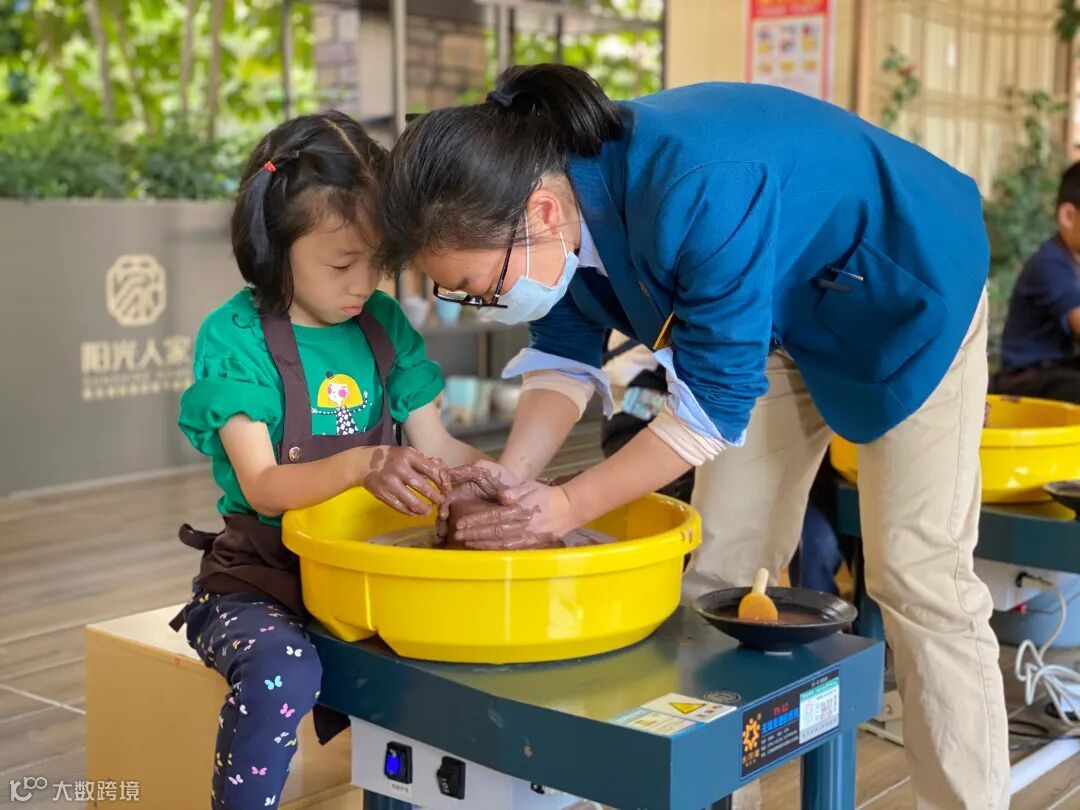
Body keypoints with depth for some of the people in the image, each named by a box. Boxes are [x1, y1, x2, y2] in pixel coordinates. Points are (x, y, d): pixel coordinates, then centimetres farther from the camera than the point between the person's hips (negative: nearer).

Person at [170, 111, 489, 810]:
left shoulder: (385, 323, 6)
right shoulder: (235, 337, -9)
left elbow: (436, 446, 8)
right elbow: (263, 486, -16)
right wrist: (362, 466, -34)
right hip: (261, 580, -4)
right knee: (283, 674, -35)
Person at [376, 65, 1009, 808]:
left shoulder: (699, 194, -42)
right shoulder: (551, 193, -19)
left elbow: (716, 399, -34)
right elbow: (566, 354, -8)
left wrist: (570, 506, -30)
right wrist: (511, 481, -21)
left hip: (905, 293, -7)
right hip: (777, 314, 7)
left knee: (918, 580, -7)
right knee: (721, 569, 5)